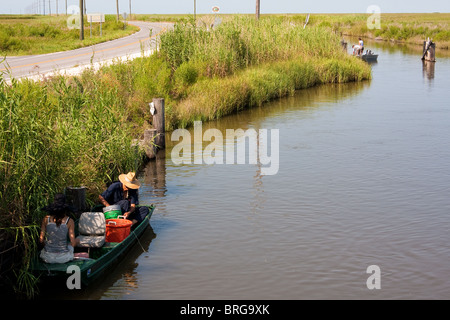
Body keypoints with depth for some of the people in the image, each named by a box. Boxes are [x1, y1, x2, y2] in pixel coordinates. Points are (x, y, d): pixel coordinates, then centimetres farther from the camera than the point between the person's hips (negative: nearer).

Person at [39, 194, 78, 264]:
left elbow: (41, 240, -6)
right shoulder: (69, 221, -11)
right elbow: (73, 243, -12)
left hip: (48, 258, 1)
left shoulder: (46, 219, -8)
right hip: (63, 258, -1)